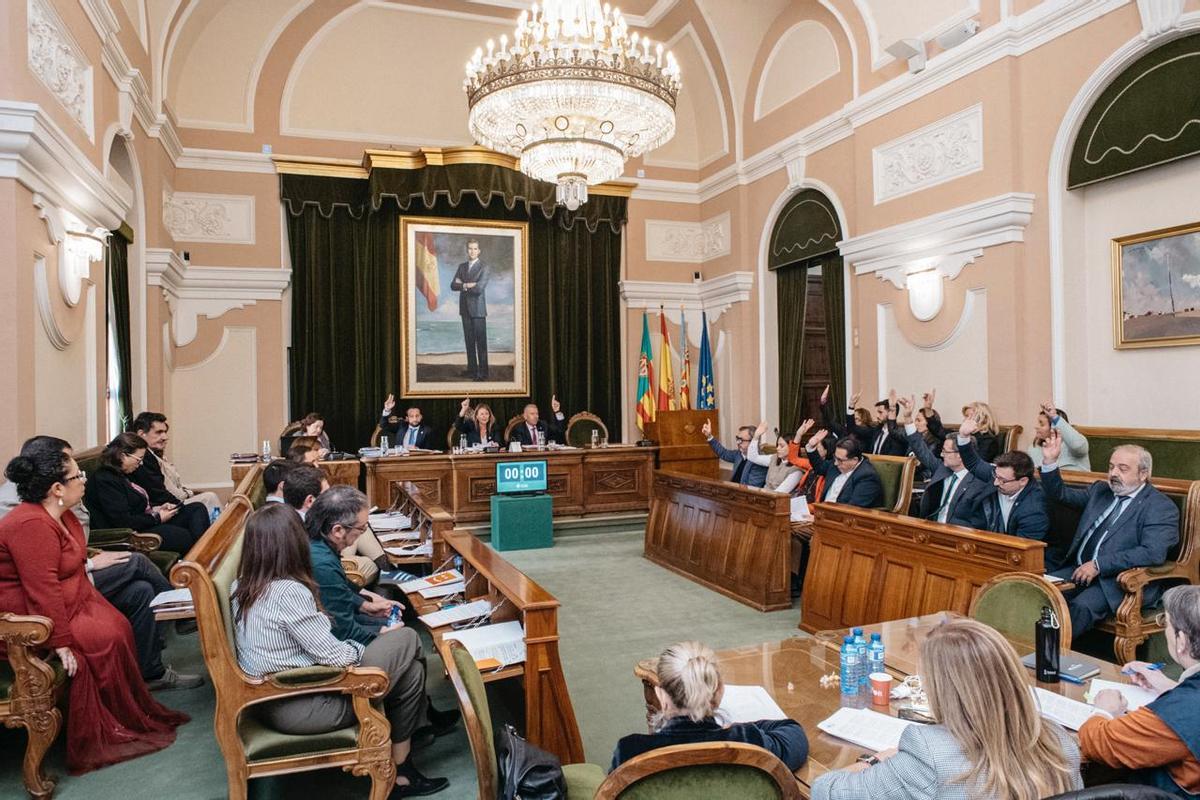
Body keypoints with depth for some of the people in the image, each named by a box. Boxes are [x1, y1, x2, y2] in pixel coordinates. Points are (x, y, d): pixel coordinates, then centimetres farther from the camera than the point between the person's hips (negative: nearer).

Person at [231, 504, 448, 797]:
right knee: (407, 641, -3)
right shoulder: (289, 592, -25)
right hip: (300, 707, -9)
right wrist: (375, 645, 0)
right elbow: (335, 657, -20)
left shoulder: (243, 587, 2)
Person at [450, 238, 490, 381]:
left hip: (478, 310, -5)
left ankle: (482, 373, 0)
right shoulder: (462, 266, 13)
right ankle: (472, 369, 17)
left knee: (481, 342, -3)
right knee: (469, 341, 9)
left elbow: (479, 288, -18)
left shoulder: (484, 268, -5)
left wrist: (463, 285, -6)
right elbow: (453, 285, 4)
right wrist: (467, 285, -12)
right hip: (465, 309, 6)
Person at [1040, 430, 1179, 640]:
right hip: (1080, 569, 6)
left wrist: (1099, 565, -20)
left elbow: (1152, 553, -17)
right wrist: (1050, 461, 5)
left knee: (1081, 607, -33)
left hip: (1121, 581, -6)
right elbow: (1060, 494, 22)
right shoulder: (1100, 490, 18)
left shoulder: (1161, 508, -3)